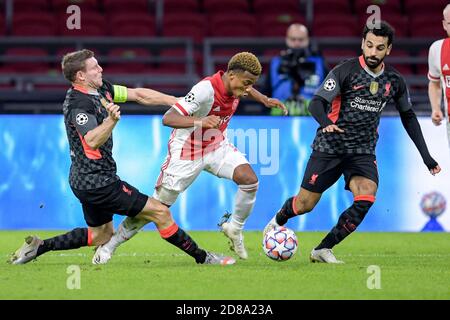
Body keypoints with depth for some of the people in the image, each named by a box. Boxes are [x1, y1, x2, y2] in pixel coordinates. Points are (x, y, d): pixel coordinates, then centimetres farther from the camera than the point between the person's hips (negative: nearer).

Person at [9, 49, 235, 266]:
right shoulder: (79, 104, -21)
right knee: (160, 212, -5)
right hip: (98, 182, -10)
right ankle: (202, 257, 4)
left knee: (101, 236, 24)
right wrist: (112, 120, -52)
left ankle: (39, 246, 19)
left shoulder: (100, 89, 7)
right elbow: (92, 141, -35)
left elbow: (138, 95, 10)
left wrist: (177, 102, 7)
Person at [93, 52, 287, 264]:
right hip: (186, 151, -6)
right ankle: (109, 245, 11)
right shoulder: (206, 89, -32)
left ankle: (234, 227, 7)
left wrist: (265, 100, 8)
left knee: (250, 180, -16)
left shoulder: (234, 83, -9)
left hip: (216, 145, 6)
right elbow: (168, 118, -39)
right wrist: (200, 122, -53)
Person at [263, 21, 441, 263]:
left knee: (366, 199, -23)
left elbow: (408, 116, 17)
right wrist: (326, 123, -38)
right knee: (305, 205, 1)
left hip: (363, 152, 3)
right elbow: (316, 102, -16)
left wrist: (425, 155, 13)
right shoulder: (345, 71, -11)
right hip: (329, 147, -3)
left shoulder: (394, 81, 3)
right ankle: (278, 220, 38)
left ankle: (323, 249, -11)